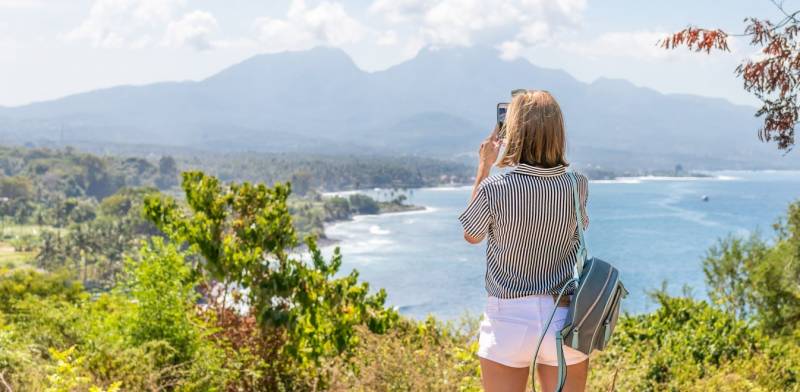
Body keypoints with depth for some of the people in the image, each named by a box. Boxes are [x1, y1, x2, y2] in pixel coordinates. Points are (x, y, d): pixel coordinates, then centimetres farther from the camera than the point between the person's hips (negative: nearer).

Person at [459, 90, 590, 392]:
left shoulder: (494, 188, -14)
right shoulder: (578, 186, -6)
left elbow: (471, 235, 7)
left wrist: (484, 166, 9)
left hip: (509, 321, -2)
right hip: (564, 318, 3)